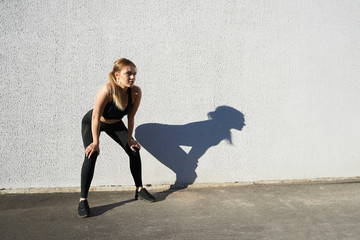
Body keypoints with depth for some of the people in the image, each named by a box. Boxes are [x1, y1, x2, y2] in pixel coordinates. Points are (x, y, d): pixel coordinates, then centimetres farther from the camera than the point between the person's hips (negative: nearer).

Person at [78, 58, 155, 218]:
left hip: (115, 124, 5)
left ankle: (139, 190, 18)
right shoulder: (107, 90, -39)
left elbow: (131, 117, -11)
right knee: (91, 155, -22)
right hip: (91, 123, -5)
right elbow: (96, 117, -31)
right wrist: (96, 142, -26)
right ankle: (83, 200, -13)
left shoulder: (136, 92, -25)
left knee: (134, 150, 0)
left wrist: (130, 139, -5)